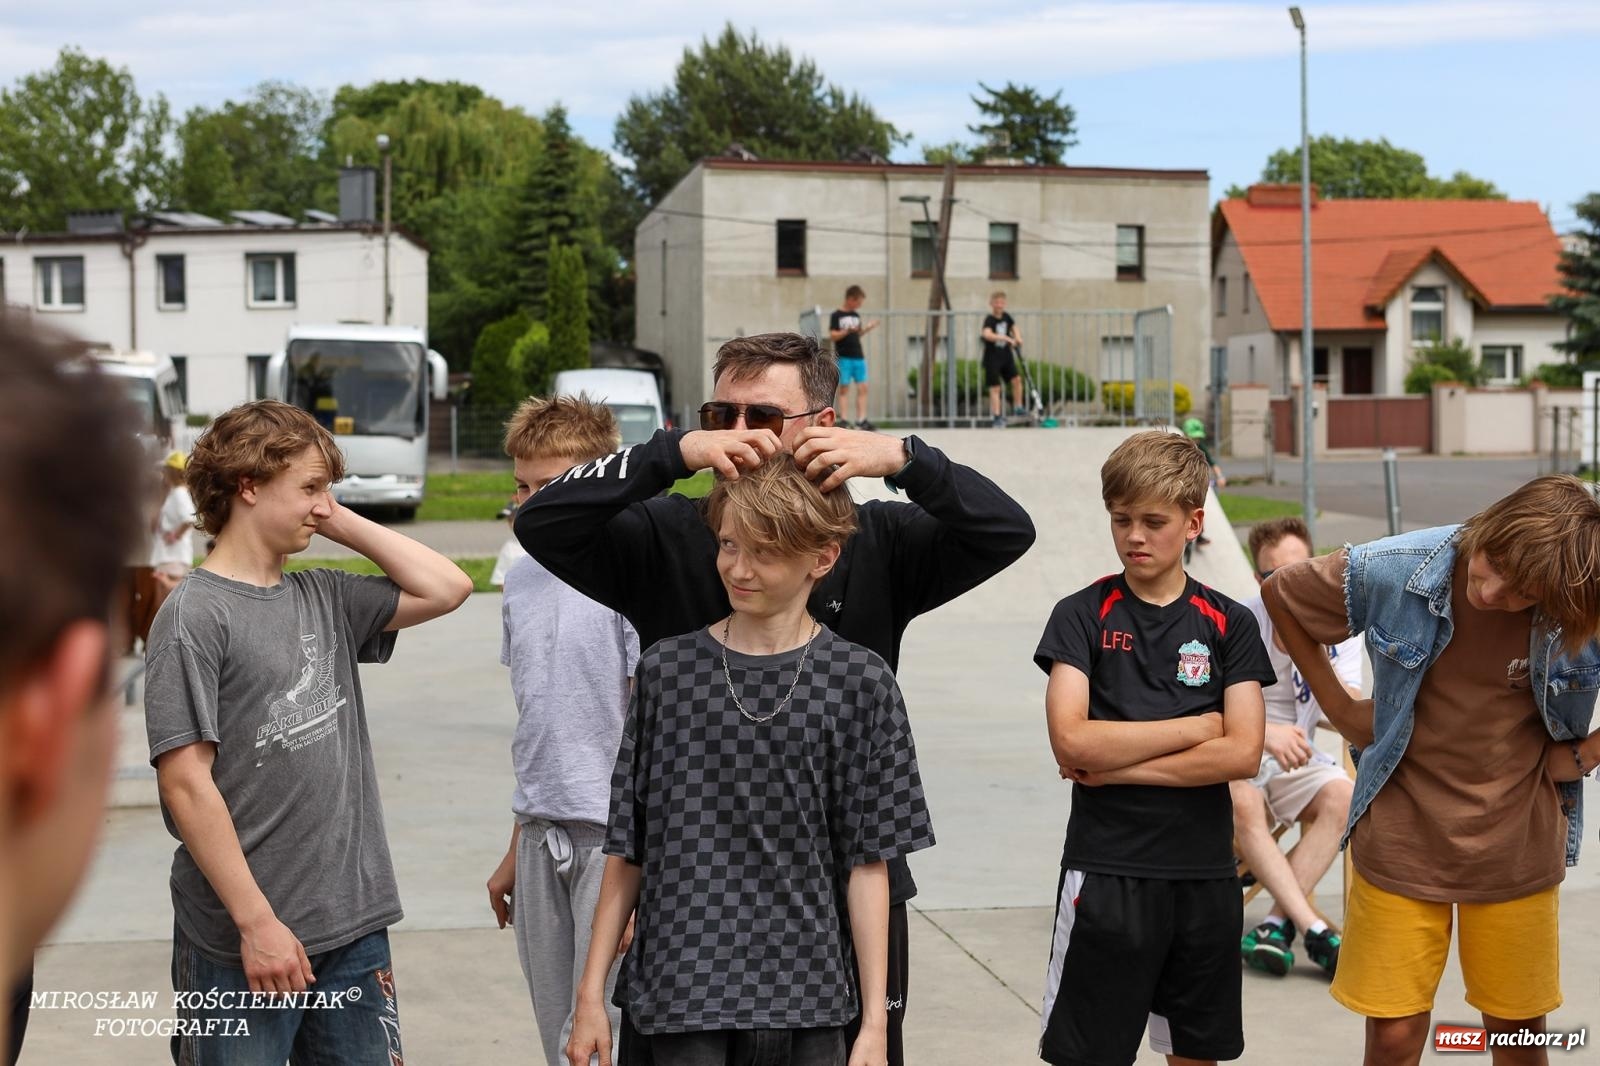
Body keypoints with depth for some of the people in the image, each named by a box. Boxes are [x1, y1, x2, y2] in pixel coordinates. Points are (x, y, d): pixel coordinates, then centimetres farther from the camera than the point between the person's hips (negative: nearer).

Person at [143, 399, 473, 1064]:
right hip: (241, 946, -6)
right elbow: (185, 783, -14)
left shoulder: (324, 599, 11)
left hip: (355, 927, 6)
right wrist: (257, 922, -17)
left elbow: (445, 589, 12)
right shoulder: (194, 616, -10)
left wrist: (341, 523, 6)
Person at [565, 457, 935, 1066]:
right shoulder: (667, 670, 2)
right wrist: (591, 994, 5)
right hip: (680, 1001, 1)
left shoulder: (858, 683, -1)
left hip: (806, 1005, 0)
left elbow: (868, 865, -1)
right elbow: (627, 853, 6)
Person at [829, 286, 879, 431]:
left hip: (858, 357, 6)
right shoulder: (836, 316, -4)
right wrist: (847, 331, -23)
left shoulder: (856, 315, 15)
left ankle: (861, 420, 3)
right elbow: (832, 336, -10)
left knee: (862, 388, 1)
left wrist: (867, 329, 7)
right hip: (843, 357, -6)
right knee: (844, 388, -3)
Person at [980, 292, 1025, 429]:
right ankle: (997, 418, -2)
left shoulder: (1006, 317, 3)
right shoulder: (989, 319, -16)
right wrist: (1006, 338, -41)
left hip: (1006, 355, 6)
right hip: (992, 357, -6)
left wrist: (1018, 337, 2)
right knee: (995, 388, -5)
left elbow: (1014, 327, 23)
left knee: (1016, 379, -8)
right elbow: (987, 335, -35)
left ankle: (1017, 407, 6)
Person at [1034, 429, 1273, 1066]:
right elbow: (1071, 742, -14)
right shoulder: (1083, 616, -2)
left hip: (1205, 875, 2)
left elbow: (1242, 754, -8)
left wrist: (1117, 765, -12)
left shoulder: (1228, 625, 4)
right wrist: (1192, 728, -8)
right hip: (1106, 873, -2)